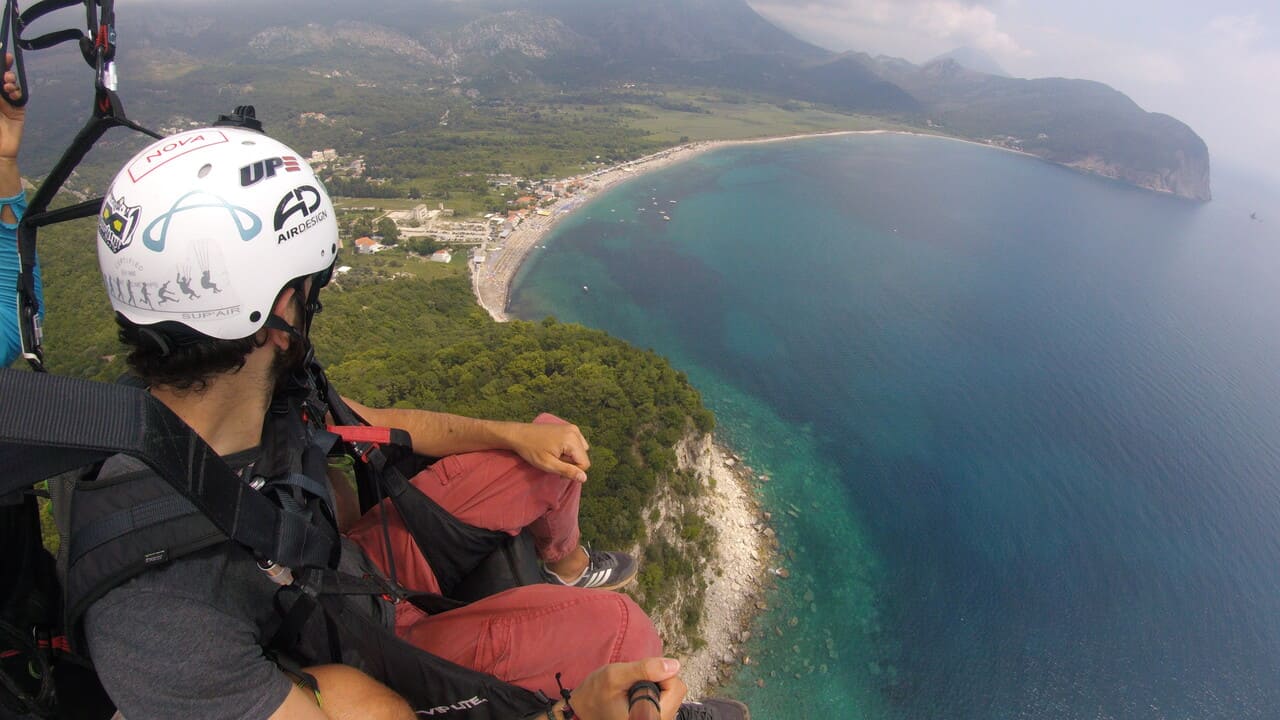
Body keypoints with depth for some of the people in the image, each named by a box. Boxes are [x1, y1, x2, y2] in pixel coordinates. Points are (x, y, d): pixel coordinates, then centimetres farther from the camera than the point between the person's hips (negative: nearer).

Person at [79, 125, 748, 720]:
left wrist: (510, 434, -2)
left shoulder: (251, 393, -18)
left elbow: (364, 421, 0)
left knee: (549, 443, 8)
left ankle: (565, 564, 40)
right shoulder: (157, 620, -42)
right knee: (617, 627, -17)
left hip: (358, 560, 7)